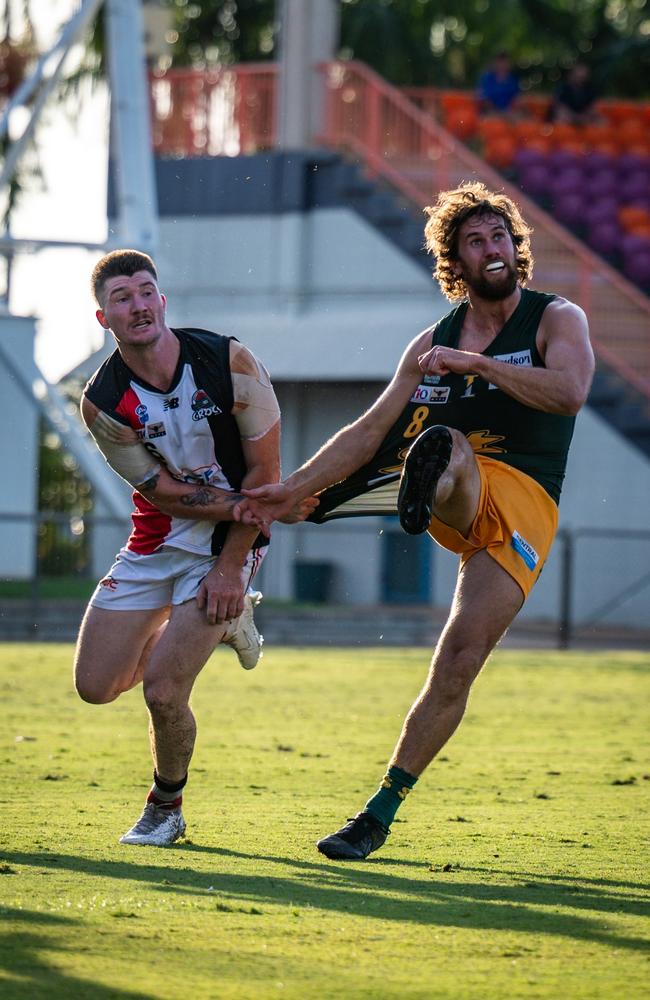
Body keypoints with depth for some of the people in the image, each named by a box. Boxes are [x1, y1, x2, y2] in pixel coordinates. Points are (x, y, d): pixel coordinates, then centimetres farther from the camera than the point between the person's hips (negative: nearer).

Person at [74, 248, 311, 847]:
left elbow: (264, 471, -11)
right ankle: (220, 623, 25)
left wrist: (229, 568, -14)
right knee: (96, 685, 1)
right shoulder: (102, 403, -12)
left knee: (163, 691, -15)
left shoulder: (229, 363, -16)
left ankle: (167, 806, 14)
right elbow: (165, 492, -11)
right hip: (155, 545, 4)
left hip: (229, 545, -4)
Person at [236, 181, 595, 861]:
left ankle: (380, 813, -5)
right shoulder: (433, 343, 17)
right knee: (445, 442, -35)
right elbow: (372, 429, 15)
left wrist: (476, 363, -17)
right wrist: (294, 488, 5)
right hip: (458, 498, 2)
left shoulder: (557, 319, 6)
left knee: (457, 664, -13)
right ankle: (421, 492, -72)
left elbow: (570, 392, -14)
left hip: (522, 506, -2)